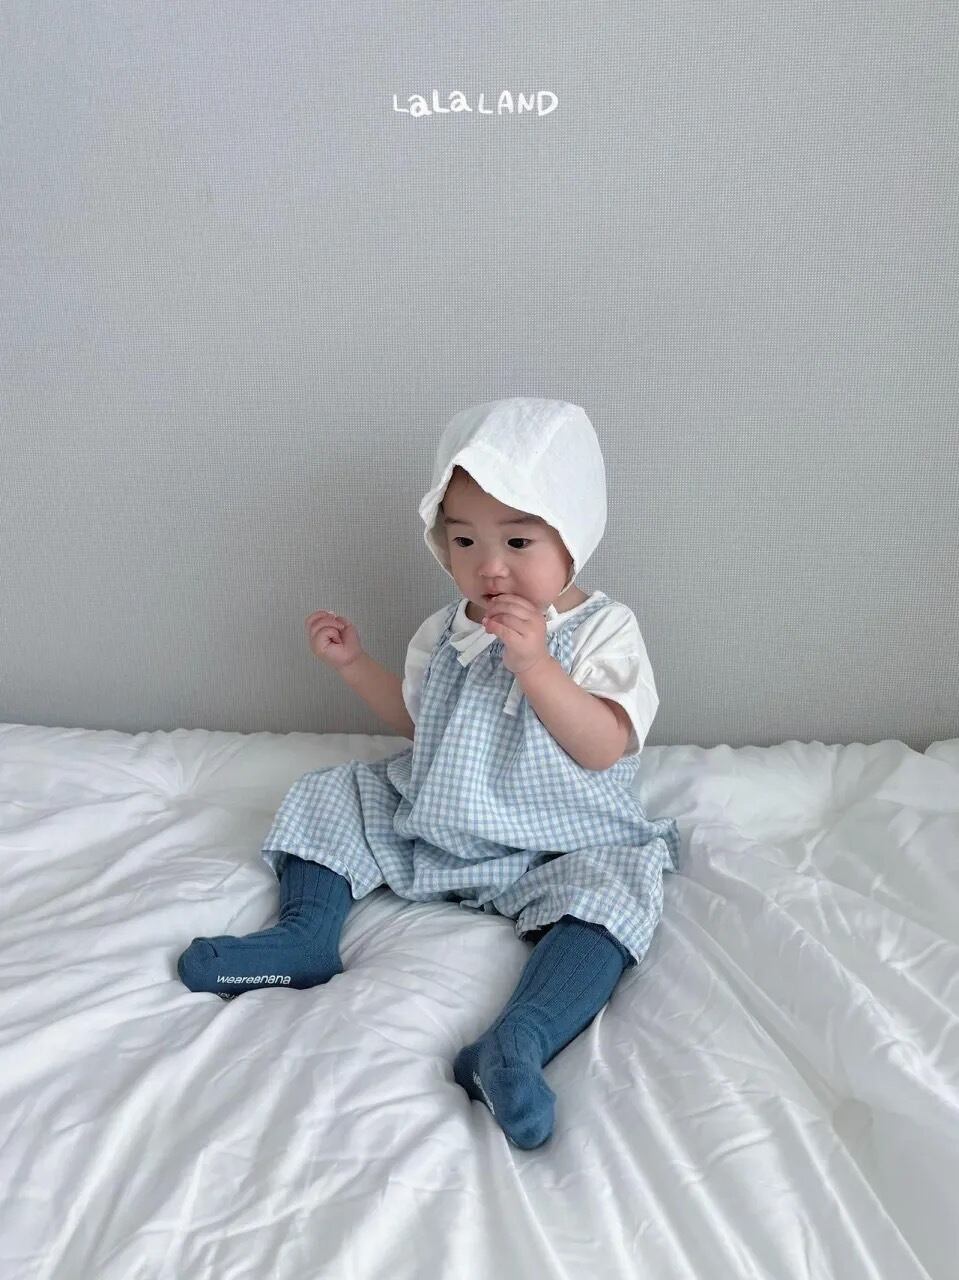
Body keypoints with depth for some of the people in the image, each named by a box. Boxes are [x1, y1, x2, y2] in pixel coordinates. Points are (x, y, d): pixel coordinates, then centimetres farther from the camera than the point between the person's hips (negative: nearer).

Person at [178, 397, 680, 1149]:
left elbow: (603, 748, -23)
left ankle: (522, 1039, -40)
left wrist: (533, 662, -33)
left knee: (610, 892, -31)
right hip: (429, 823, 5)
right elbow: (419, 721, 17)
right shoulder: (448, 632, 3)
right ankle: (306, 933, -5)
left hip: (558, 849, -4)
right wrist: (354, 664, 7)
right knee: (333, 796, 4)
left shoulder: (601, 630, -12)